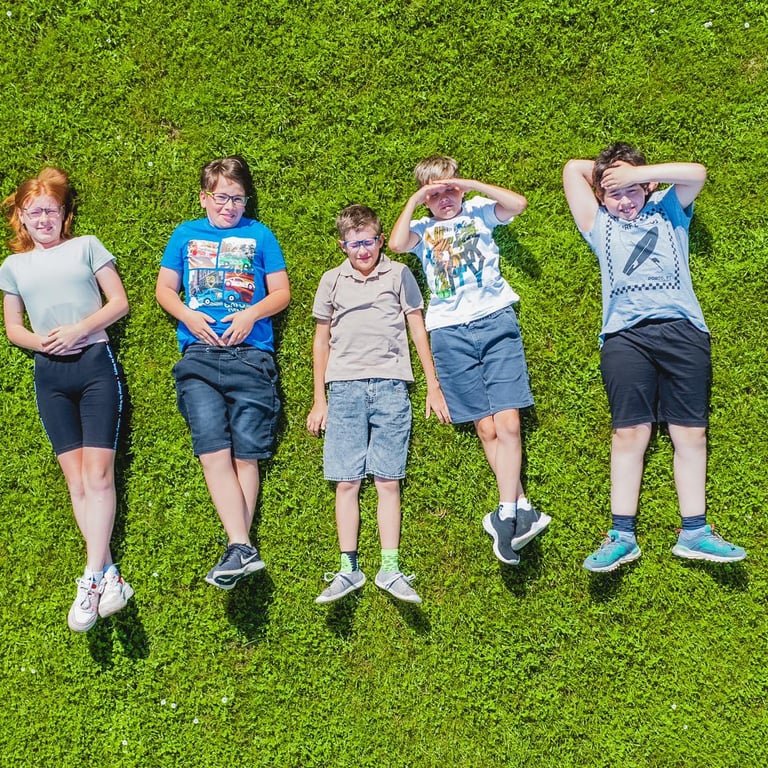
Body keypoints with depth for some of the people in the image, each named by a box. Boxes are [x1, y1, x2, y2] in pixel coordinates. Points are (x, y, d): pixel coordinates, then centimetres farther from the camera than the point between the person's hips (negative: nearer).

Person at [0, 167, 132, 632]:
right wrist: (39, 341, -5)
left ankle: (92, 581, -13)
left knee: (98, 472, -12)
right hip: (50, 375, 3)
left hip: (95, 363, -3)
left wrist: (78, 330, -11)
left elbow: (119, 303, 3)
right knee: (76, 479, -2)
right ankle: (110, 576, 0)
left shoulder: (86, 247, 8)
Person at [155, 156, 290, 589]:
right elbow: (165, 289, 18)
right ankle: (243, 549, -19)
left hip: (251, 352, -1)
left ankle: (238, 547, -2)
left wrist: (252, 314, -7)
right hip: (199, 354, 1)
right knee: (213, 450, -15)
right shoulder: (185, 235, 19)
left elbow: (281, 292, 12)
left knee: (246, 453, -8)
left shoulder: (259, 235, 15)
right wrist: (188, 316, -2)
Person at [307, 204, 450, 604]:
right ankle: (348, 569, 5)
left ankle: (390, 569, 4)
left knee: (388, 480, -2)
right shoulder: (332, 281, 14)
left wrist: (433, 386, 7)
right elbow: (322, 340, 17)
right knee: (346, 481, -1)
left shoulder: (399, 275, 10)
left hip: (390, 385, -1)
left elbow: (418, 330, 12)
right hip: (344, 387, 1)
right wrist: (319, 401, 14)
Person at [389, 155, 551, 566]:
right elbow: (397, 243, -9)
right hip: (450, 334, 1)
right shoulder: (423, 229, 14)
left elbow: (518, 203, -7)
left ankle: (506, 516, -10)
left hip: (496, 321, -1)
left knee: (508, 421, -11)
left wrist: (469, 184, -6)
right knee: (486, 428, 0)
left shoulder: (479, 211, 14)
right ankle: (522, 509, 5)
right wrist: (413, 201, -2)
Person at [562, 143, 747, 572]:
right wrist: (607, 172, 25)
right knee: (630, 433, -7)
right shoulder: (599, 225, 21)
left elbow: (697, 173, 3)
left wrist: (636, 173, 3)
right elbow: (573, 170, 18)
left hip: (682, 328, 1)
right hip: (625, 335, 0)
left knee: (691, 433, -2)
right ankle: (622, 536, -5)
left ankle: (694, 533, 2)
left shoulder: (669, 211, 21)